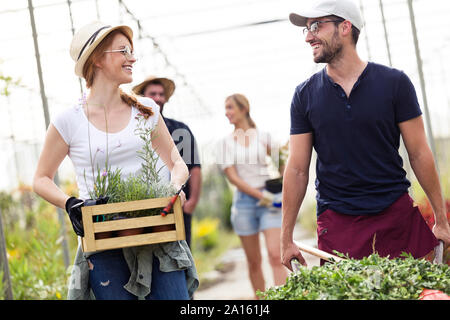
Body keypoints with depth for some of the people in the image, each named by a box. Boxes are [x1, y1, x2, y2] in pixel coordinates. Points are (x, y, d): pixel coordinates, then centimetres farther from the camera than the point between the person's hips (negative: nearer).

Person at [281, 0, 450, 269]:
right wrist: (286, 239, 2)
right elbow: (297, 169, 4)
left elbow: (419, 154, 2)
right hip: (337, 224, 1)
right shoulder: (305, 95, 4)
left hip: (398, 215, 0)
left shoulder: (394, 82, 0)